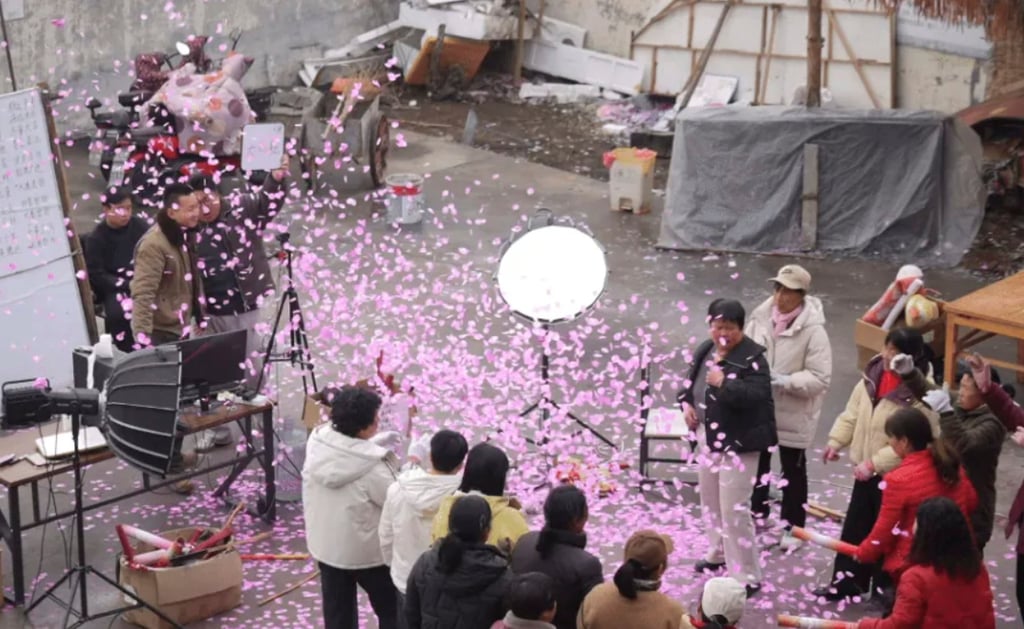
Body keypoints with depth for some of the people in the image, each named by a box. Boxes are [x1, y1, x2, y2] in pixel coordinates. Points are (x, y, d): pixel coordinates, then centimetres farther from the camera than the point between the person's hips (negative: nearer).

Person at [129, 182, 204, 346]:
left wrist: (200, 319, 18)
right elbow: (143, 295, -26)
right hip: (161, 333, -9)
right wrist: (142, 336, -31)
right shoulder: (154, 244, -21)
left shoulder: (184, 236, 8)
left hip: (181, 329, 9)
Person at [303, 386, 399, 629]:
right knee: (391, 609, 17)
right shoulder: (371, 467, -32)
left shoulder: (317, 440, -13)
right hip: (366, 549, -6)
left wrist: (375, 446, -2)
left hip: (324, 544, 6)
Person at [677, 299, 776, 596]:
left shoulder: (751, 358, -20)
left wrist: (724, 383, -33)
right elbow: (691, 381, 19)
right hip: (711, 438, 9)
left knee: (734, 509, -9)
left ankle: (747, 577, -1)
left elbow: (757, 396, -32)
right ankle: (719, 553, 45)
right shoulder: (705, 351, 5)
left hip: (739, 443, -9)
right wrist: (686, 403, 1)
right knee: (710, 499, 23)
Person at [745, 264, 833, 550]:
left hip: (794, 413, -5)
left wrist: (786, 381, -30)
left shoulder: (813, 330, -21)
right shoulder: (761, 316, -8)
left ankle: (792, 527, 26)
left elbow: (820, 378, -21)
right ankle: (757, 513, 42)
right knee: (757, 462, 22)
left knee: (793, 470, 11)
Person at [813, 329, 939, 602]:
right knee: (855, 528, 18)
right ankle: (846, 582, 33)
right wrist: (836, 441, -2)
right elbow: (853, 413, 9)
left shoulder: (920, 393, -24)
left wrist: (874, 463, -25)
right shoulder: (873, 376, -1)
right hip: (866, 471, 7)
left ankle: (886, 588, 25)